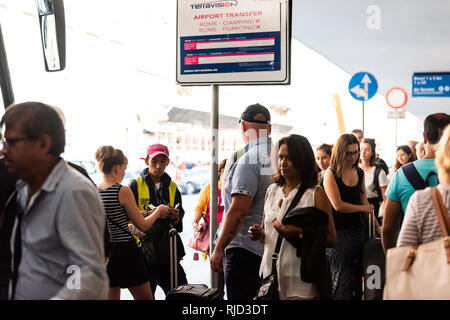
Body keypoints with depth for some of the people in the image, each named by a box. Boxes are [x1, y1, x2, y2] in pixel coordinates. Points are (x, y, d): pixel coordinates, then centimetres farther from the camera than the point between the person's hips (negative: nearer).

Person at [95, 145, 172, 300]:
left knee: (111, 296, 13)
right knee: (145, 298, 8)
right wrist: (158, 211, 13)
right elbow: (143, 225, -7)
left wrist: (148, 212, 22)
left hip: (104, 251, 6)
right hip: (126, 251, -6)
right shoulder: (123, 191, -14)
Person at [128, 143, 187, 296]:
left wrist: (175, 217, -5)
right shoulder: (136, 184, 0)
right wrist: (151, 214, -18)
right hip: (144, 250, -4)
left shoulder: (172, 187, 14)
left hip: (168, 252, 4)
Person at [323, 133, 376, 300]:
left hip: (357, 230, 6)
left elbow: (364, 201, 17)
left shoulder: (359, 173, 11)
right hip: (338, 232, -6)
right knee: (342, 280, -5)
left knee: (356, 278, 8)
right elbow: (338, 205, -13)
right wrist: (363, 208, -4)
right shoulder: (331, 173, -7)